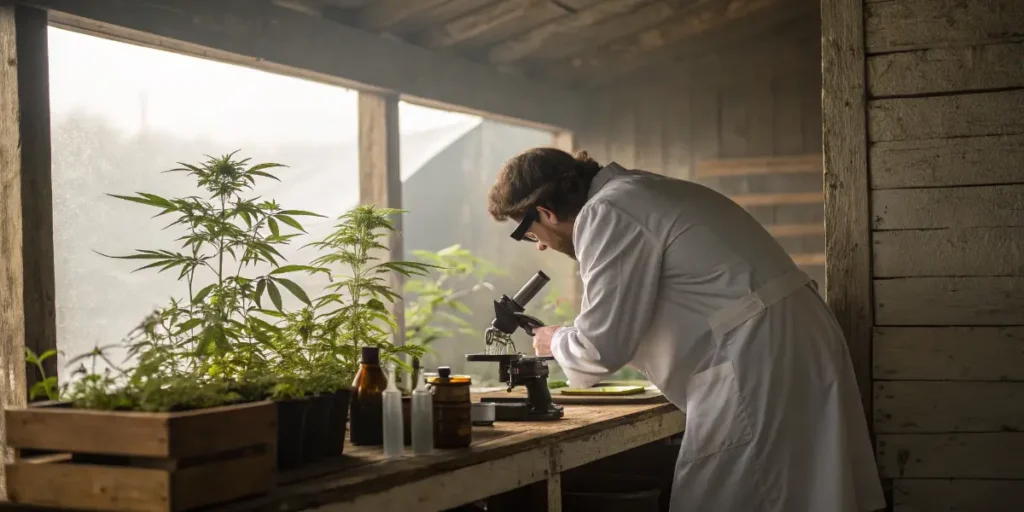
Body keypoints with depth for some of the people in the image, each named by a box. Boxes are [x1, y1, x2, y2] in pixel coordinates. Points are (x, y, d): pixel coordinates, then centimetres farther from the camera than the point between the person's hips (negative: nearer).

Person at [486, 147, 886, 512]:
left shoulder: (605, 215, -10)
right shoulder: (642, 193, 20)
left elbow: (602, 345, -10)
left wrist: (556, 342, 10)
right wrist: (572, 338, 29)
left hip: (760, 366, -10)